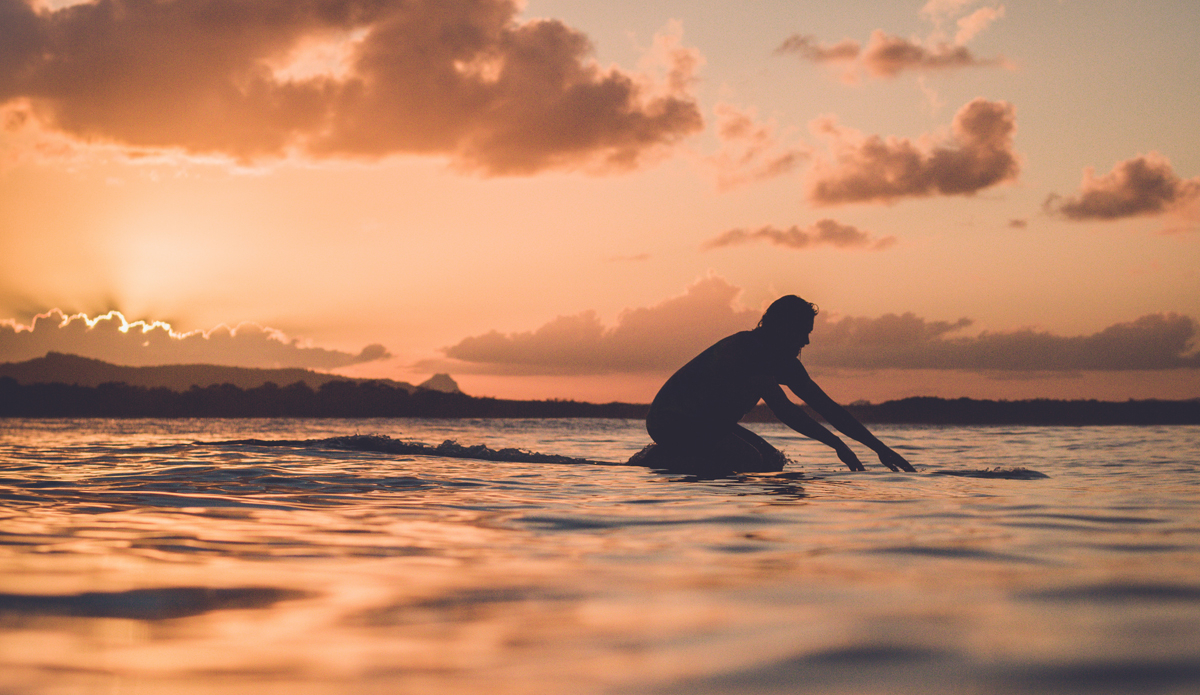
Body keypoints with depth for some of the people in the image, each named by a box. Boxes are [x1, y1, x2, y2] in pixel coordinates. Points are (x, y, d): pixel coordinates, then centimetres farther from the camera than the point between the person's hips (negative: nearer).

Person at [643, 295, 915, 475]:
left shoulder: (784, 363, 3)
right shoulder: (742, 349, -26)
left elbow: (829, 408, 5)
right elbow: (782, 409, -32)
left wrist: (880, 448, 0)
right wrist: (836, 443, -31)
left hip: (709, 424, 10)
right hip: (670, 421, -10)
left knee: (772, 462, 6)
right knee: (749, 462, -27)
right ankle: (665, 459, -10)